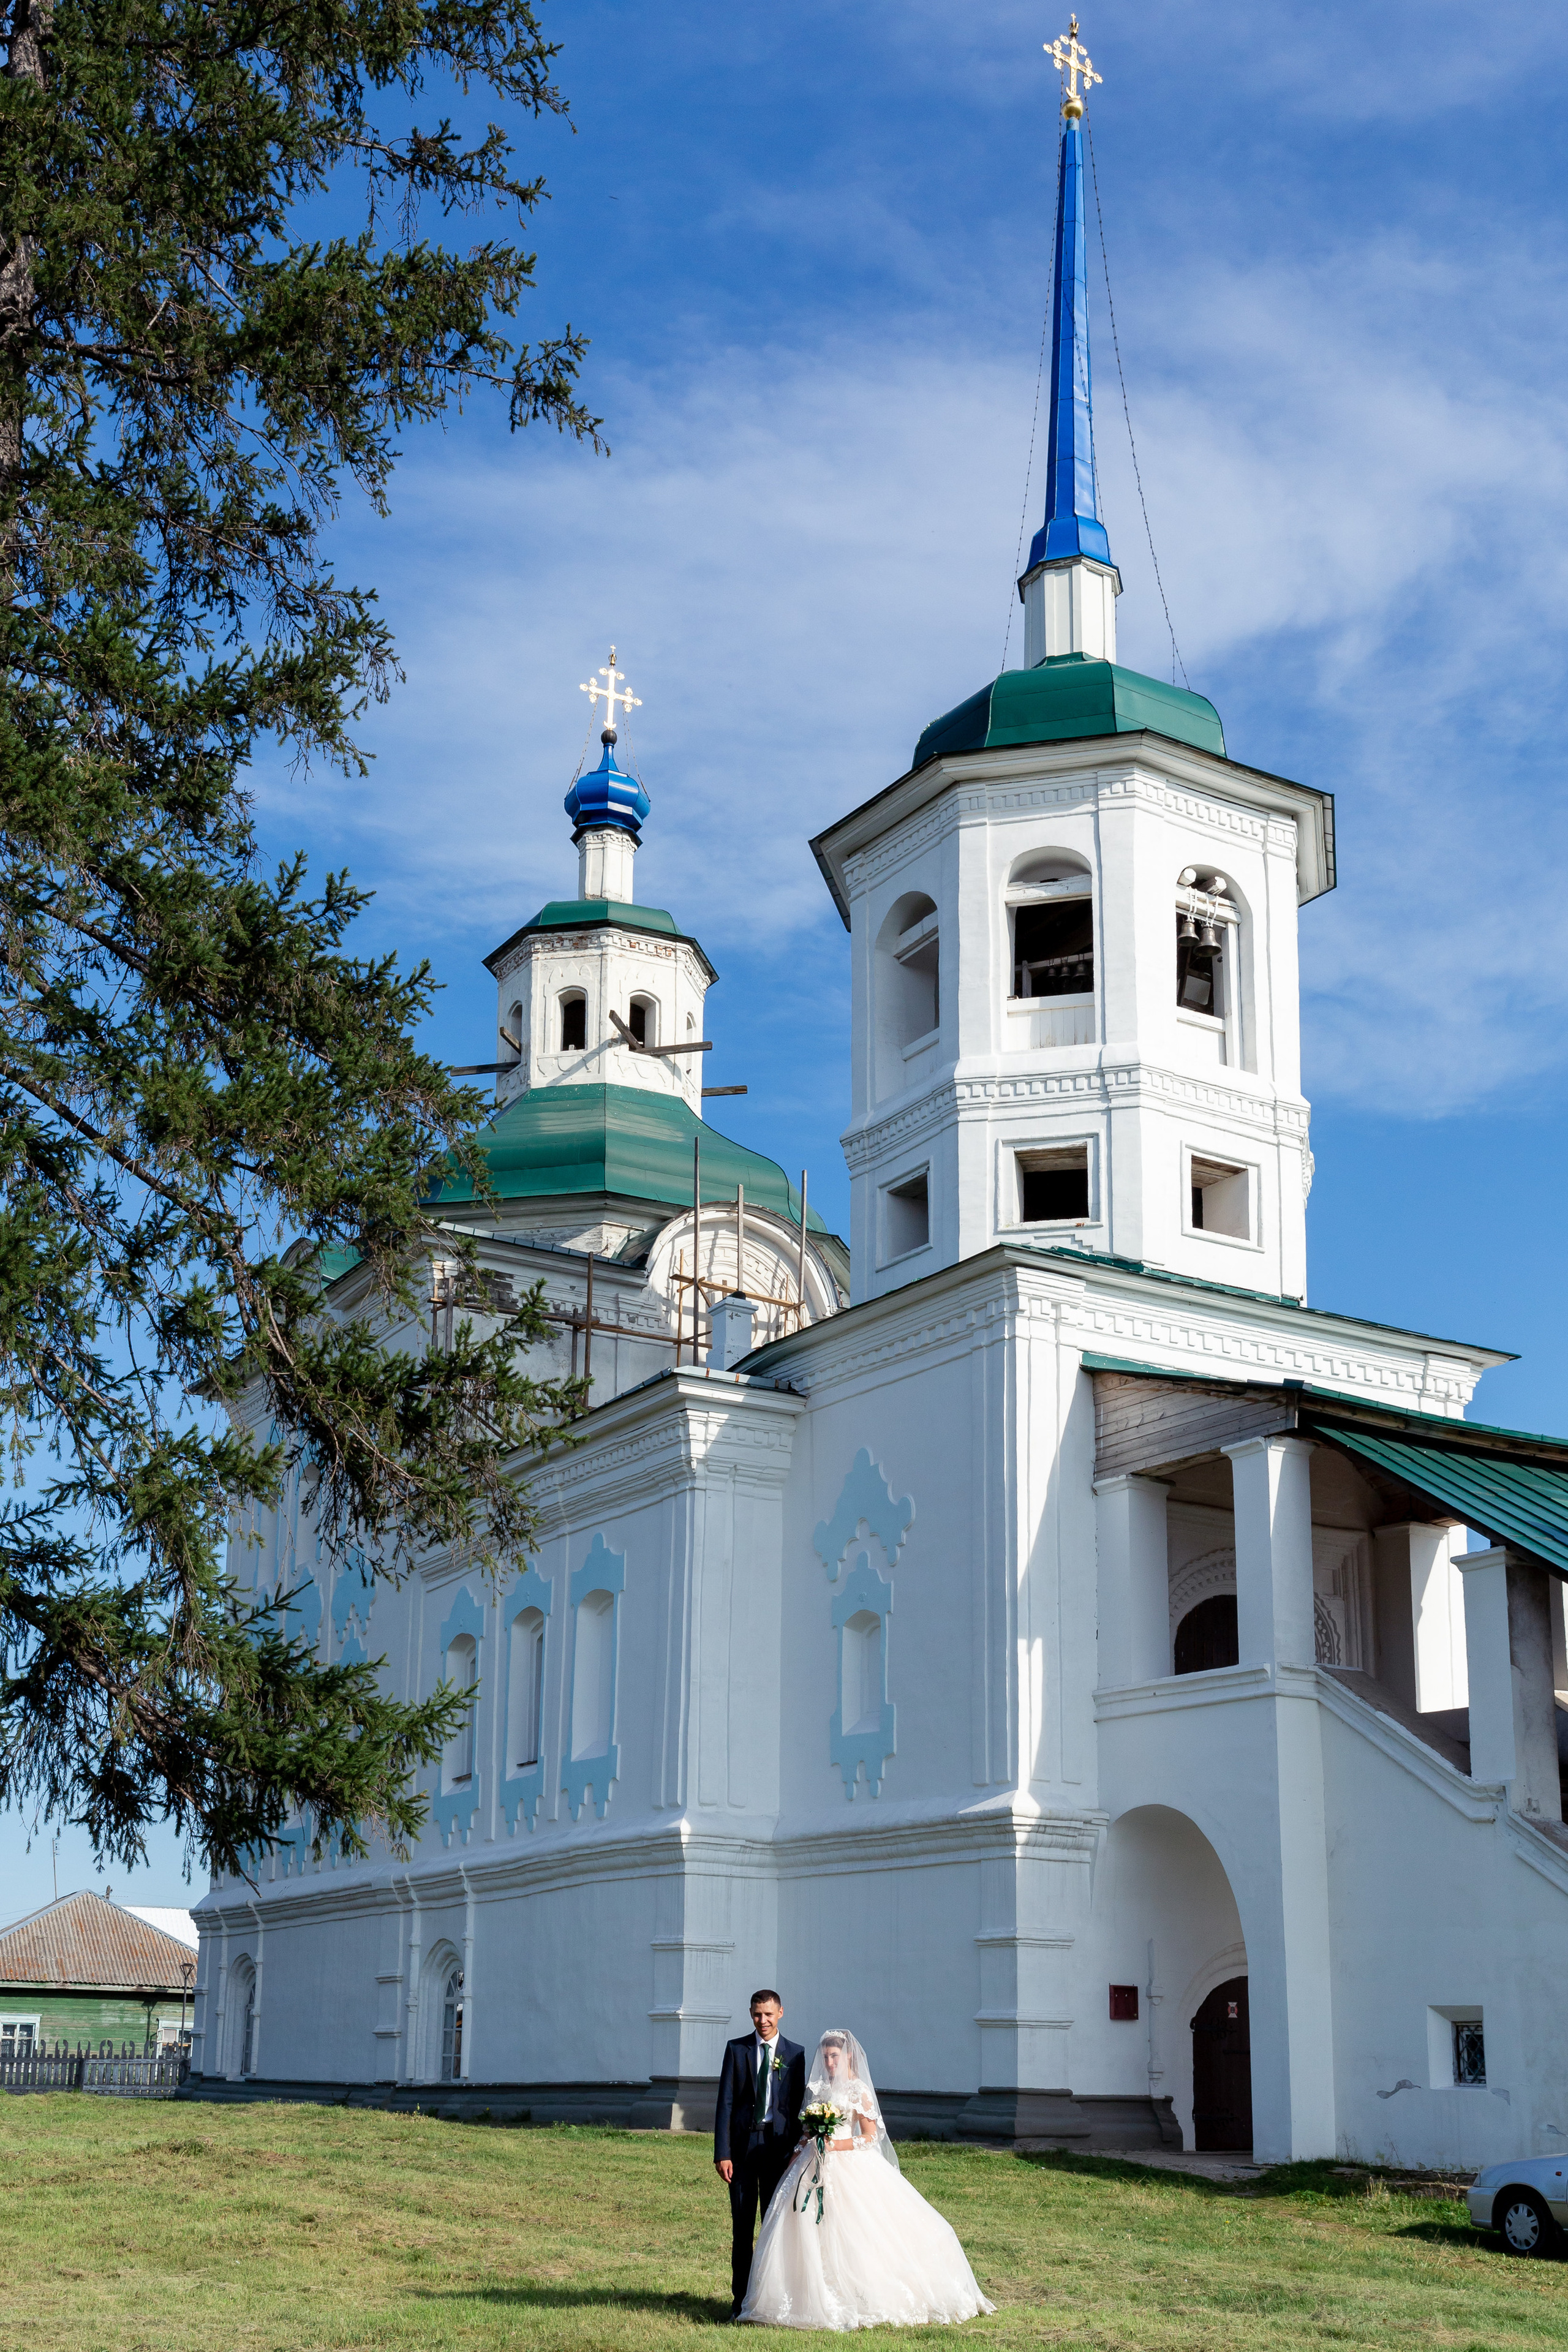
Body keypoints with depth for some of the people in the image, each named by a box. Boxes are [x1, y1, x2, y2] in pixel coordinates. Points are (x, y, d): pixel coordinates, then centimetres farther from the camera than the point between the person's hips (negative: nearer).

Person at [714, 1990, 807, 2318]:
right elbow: (725, 2102, 0)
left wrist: (798, 2152, 0)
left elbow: (798, 2106, 8)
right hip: (742, 2146, 0)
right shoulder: (736, 2049, 4)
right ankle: (741, 2300, 11)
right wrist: (722, 2153, -7)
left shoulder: (795, 2054, 6)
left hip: (778, 2146, 0)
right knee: (742, 2227, 3)